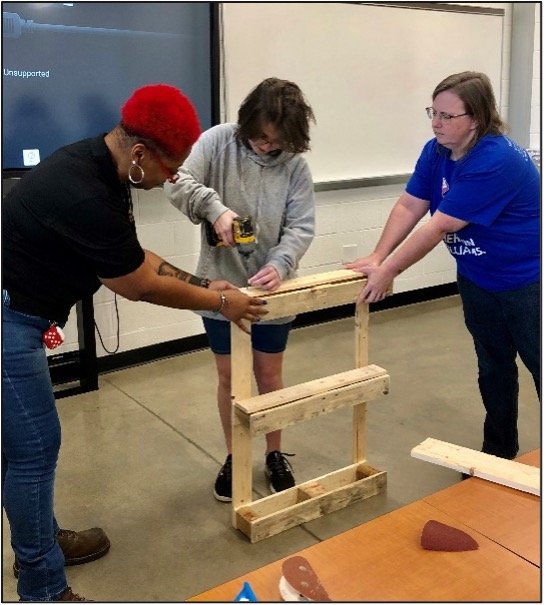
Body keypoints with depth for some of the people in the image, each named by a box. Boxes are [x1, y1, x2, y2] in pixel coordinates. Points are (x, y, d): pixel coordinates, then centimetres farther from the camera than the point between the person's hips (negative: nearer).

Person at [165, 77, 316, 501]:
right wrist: (214, 207, -34)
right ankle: (234, 457, 33)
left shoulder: (295, 164, -6)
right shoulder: (218, 141, -8)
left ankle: (275, 455, 35)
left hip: (271, 288, 1)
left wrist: (280, 265, -26)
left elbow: (301, 227, -9)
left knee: (270, 376, 14)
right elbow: (177, 182, -18)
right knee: (230, 377, 13)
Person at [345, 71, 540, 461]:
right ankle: (498, 452, 33)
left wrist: (388, 271, -27)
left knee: (539, 369, 5)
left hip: (527, 282, -7)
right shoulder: (437, 151, -3)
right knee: (493, 368, 18)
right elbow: (409, 206, -6)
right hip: (478, 280, 8)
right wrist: (377, 258, -18)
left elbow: (438, 227, -31)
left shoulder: (496, 161, -30)